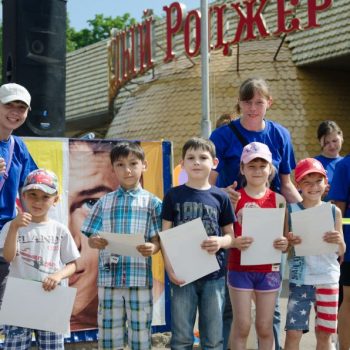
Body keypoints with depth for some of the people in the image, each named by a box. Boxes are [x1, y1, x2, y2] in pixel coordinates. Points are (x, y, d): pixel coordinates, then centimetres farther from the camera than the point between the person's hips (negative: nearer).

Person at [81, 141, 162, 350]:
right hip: (109, 278, 2)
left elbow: (158, 241, -1)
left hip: (140, 278, -2)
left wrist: (152, 248, -24)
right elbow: (92, 238, 8)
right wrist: (95, 242, -16)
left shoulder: (152, 202, 2)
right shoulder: (104, 202, 8)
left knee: (141, 333, 6)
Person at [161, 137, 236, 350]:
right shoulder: (174, 195, 2)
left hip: (214, 274, 1)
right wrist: (170, 268, -10)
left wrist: (221, 242, -15)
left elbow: (231, 236, 9)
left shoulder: (221, 197, 5)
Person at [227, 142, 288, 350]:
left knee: (265, 327, 9)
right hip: (240, 268, -2)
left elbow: (284, 237, 8)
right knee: (242, 326, 3)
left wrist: (285, 243, -13)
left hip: (269, 270, 2)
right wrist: (234, 242, -21)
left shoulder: (278, 200, 3)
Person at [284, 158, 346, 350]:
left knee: (324, 333, 8)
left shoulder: (334, 211, 2)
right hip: (300, 279, -2)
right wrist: (289, 242, -20)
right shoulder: (291, 210, -3)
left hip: (328, 278, 2)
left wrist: (339, 241, -16)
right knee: (293, 332, -5)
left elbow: (341, 252, 6)